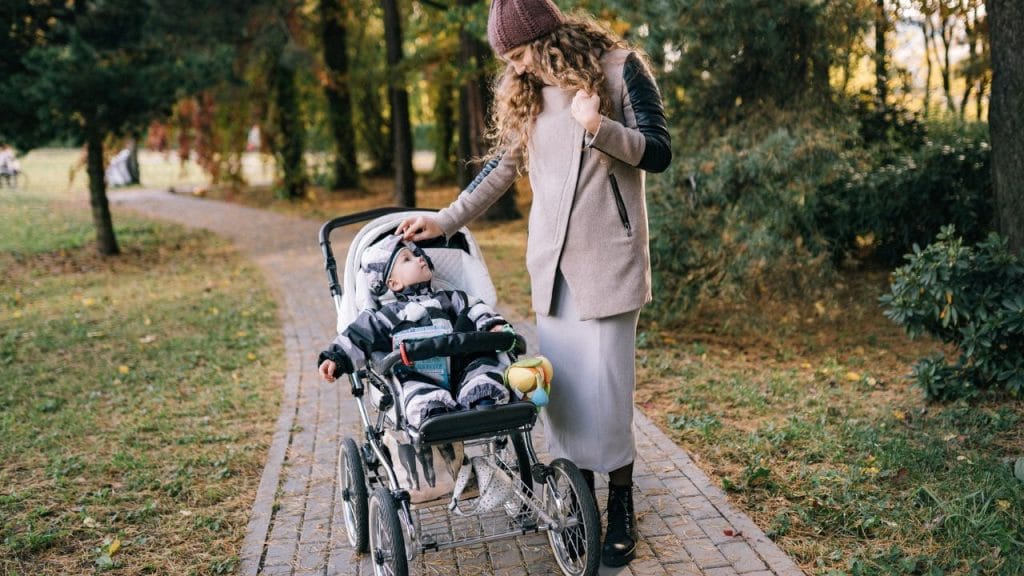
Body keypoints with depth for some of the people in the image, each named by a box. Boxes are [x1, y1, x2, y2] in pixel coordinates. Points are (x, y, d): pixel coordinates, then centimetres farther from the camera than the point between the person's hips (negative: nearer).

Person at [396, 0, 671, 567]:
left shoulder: (618, 68, -3)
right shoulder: (522, 92, 12)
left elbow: (658, 152, -6)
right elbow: (501, 166, 18)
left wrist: (598, 128, -22)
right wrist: (445, 220, 15)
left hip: (607, 256, -5)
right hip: (550, 260, 5)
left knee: (604, 386, -6)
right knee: (562, 385, 1)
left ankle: (621, 510, 9)